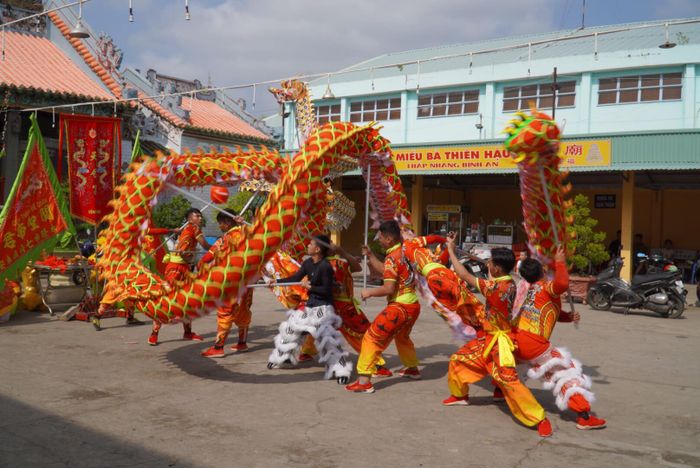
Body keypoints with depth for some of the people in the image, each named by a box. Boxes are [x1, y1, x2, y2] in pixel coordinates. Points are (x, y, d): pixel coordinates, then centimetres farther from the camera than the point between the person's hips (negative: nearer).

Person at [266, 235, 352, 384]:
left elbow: (327, 290, -20)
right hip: (310, 305, 9)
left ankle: (340, 369, -7)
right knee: (291, 327, 17)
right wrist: (278, 282, 9)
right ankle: (282, 357, 37)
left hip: (323, 307, -9)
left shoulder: (325, 266, -21)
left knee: (326, 337, -16)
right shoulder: (308, 263, 3)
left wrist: (310, 287, -16)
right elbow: (296, 278, 13)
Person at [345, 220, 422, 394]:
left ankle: (364, 381, -10)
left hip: (400, 307, -9)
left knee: (372, 338, -6)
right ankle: (412, 368, 50)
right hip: (413, 305, 9)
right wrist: (370, 255, 17)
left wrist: (369, 292, -9)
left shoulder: (392, 258, -17)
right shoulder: (404, 252, 9)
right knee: (402, 337, 33)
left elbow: (389, 289, -23)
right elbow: (387, 272, 22)